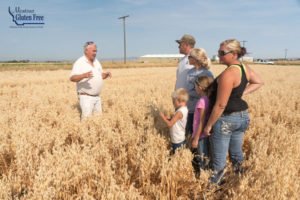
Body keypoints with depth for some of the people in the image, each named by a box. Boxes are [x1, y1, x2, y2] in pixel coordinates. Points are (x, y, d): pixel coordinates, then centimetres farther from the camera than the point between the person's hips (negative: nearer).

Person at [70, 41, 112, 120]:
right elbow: (72, 78, -20)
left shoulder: (96, 61, 12)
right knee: (87, 118, -12)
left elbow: (101, 75, 21)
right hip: (86, 97, -7)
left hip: (97, 97, 7)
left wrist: (106, 74, -2)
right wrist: (84, 75, -38)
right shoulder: (79, 62, -10)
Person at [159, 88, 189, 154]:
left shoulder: (180, 112, -23)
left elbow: (170, 124, -21)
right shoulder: (184, 109, 5)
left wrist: (163, 117, -7)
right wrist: (169, 118, 3)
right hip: (181, 139, 9)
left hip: (177, 141, -9)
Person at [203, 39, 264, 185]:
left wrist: (208, 125, -15)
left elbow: (220, 105, -24)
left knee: (219, 159, 6)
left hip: (226, 119, -9)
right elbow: (259, 82, 20)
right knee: (236, 153, 24)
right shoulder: (244, 68, 2)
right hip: (242, 116, 9)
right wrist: (242, 94, 8)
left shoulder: (228, 74, -24)